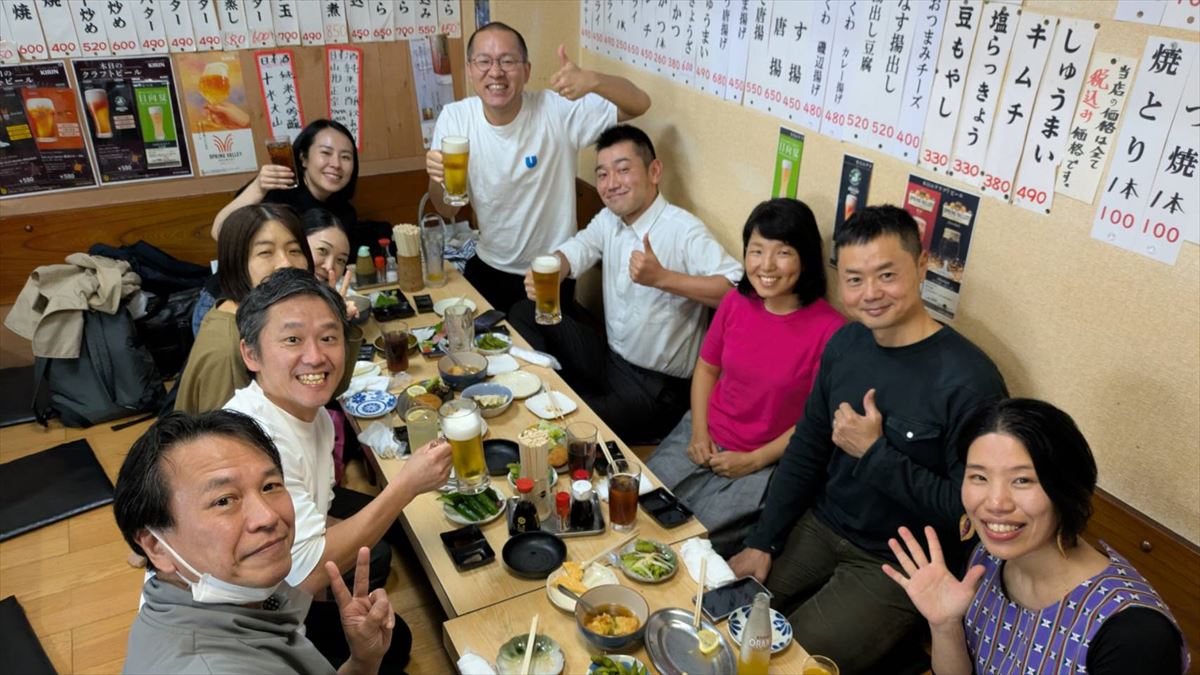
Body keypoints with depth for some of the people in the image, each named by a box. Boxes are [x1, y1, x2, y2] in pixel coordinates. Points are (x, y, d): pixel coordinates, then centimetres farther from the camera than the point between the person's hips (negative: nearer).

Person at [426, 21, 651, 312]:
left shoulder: (558, 109, -19)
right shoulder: (454, 118, -12)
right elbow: (447, 210, -4)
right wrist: (438, 178, -28)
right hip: (488, 267, 2)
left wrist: (593, 80, -43)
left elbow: (639, 103, -23)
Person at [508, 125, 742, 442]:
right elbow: (576, 250, -10)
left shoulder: (684, 231, -21)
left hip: (658, 389, -8)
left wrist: (662, 278, -35)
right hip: (611, 358, 8)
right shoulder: (609, 219, 5)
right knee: (523, 314, 4)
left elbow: (739, 288, -32)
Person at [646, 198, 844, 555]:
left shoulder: (828, 329, -19)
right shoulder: (736, 302, -3)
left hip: (766, 463, -5)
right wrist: (698, 432, -2)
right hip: (704, 440, 5)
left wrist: (753, 461, -12)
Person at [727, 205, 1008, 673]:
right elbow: (805, 450, 5)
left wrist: (874, 453, -22)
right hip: (819, 527, 6)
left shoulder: (971, 380, -23)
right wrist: (762, 542, 1)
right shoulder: (845, 343, -3)